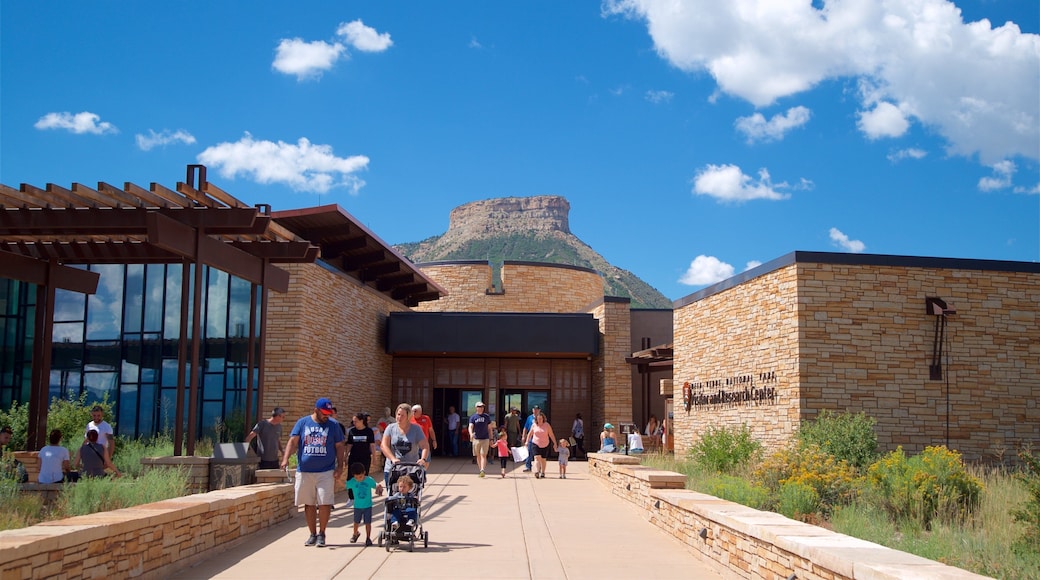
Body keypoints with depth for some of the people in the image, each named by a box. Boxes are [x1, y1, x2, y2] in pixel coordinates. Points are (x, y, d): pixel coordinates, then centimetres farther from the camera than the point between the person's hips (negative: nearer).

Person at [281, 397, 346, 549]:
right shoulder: (303, 422, 5)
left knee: (324, 503, -6)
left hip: (326, 471, -1)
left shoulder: (333, 425, 5)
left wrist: (340, 466, -2)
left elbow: (339, 447, 6)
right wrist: (286, 458, -15)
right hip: (304, 471, 1)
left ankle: (321, 534, 8)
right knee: (309, 504, 7)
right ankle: (312, 534, 18)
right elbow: (293, 441, -1)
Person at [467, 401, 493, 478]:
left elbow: (489, 428, 10)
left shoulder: (487, 416, 6)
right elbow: (470, 427, -10)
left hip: (485, 439, -1)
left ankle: (482, 471, -19)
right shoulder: (473, 417, 2)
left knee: (483, 455, -11)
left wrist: (491, 439, 6)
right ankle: (481, 471, 19)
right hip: (476, 439, 1)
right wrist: (471, 434, -31)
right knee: (478, 456, 8)